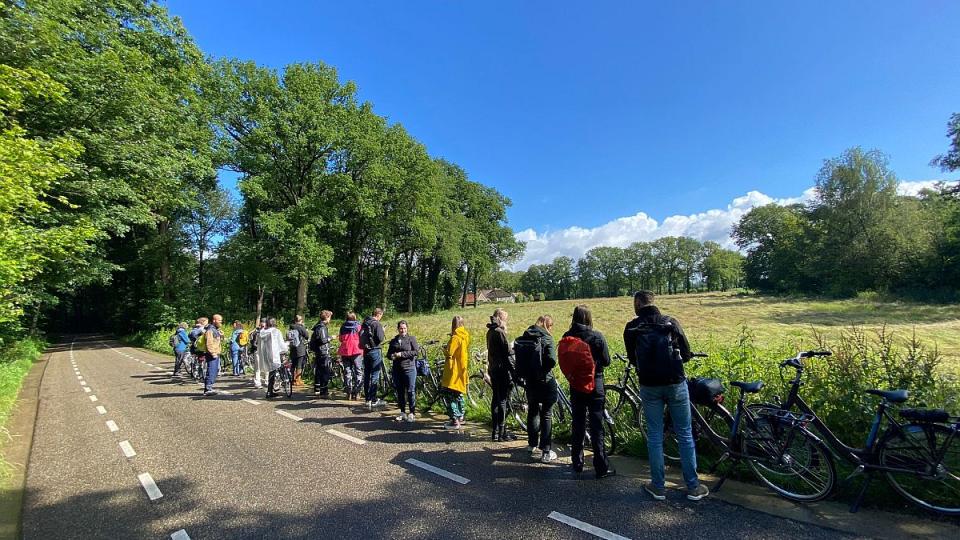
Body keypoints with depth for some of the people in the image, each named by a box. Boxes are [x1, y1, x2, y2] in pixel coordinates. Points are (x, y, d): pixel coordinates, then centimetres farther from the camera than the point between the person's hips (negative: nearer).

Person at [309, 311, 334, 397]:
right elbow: (323, 340, -24)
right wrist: (330, 337, -10)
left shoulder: (318, 326, 16)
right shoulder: (322, 327, -16)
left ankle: (317, 389, 28)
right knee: (325, 372, -8)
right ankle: (323, 392, -6)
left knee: (318, 371, 18)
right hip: (323, 352, -11)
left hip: (318, 352, 11)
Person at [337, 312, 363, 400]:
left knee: (347, 371, 9)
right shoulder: (358, 326, 0)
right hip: (356, 350, -3)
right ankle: (356, 392, 1)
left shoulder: (343, 327, 8)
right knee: (358, 371, 4)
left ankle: (348, 393, 9)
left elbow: (340, 339, 12)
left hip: (345, 351, 3)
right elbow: (361, 339, -1)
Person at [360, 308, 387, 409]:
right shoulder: (377, 324, -14)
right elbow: (380, 338, -18)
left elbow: (361, 336, 14)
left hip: (366, 351, 8)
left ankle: (367, 399, 19)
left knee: (366, 375, 12)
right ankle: (373, 400, 1)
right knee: (375, 376, -2)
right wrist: (383, 331, -1)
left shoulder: (364, 323, 10)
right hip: (375, 350, -8)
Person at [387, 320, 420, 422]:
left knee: (410, 391, -3)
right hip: (397, 369, 5)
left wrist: (401, 354, -16)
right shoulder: (393, 341, 13)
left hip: (409, 369, -5)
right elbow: (388, 354, 20)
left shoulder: (411, 339, 0)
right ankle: (402, 412, 22)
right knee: (400, 391, 10)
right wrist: (392, 356, -5)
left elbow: (416, 351, -11)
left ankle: (412, 413, 7)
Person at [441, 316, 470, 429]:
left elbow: (449, 353, -21)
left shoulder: (455, 338, -18)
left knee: (450, 396, -4)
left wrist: (445, 348, -2)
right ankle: (460, 417, 29)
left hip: (454, 371, -9)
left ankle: (455, 421, -5)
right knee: (459, 394, 20)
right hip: (462, 369, 9)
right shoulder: (465, 336, 6)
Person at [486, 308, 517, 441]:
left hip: (493, 369, 9)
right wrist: (514, 372, -15)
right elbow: (508, 354, -17)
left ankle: (496, 431, 22)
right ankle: (501, 433, 4)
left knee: (496, 399, 14)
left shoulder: (490, 332, 12)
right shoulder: (500, 332, -16)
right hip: (502, 370, -9)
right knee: (502, 401, -3)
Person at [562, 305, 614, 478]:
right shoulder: (597, 336, -13)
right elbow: (606, 361, -6)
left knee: (578, 425, 15)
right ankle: (601, 468, 8)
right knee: (597, 427, 3)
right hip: (594, 385, -3)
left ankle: (577, 463, 24)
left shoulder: (566, 337, -4)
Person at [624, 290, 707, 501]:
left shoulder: (631, 327, -4)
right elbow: (686, 354, 1)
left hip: (649, 386, 0)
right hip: (675, 383, 0)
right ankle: (693, 487, 21)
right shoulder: (671, 322, -4)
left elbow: (632, 359, 4)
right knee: (685, 435, 12)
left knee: (654, 436, 10)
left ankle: (658, 486, 19)